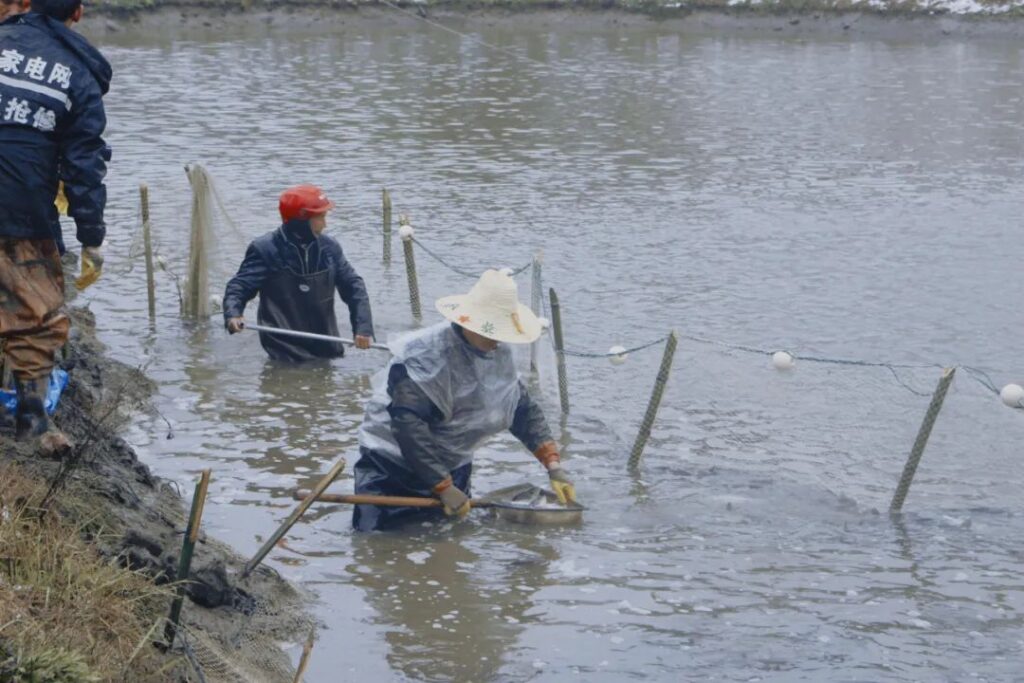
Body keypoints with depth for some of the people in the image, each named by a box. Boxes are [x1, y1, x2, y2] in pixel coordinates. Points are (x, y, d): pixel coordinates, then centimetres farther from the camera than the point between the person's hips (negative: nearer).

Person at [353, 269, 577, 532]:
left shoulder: (500, 353, -1)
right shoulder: (424, 356, -27)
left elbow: (524, 410, 7)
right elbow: (409, 427, -30)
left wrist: (554, 466, -2)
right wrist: (444, 488, -28)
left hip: (453, 466, 7)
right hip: (394, 466, -7)